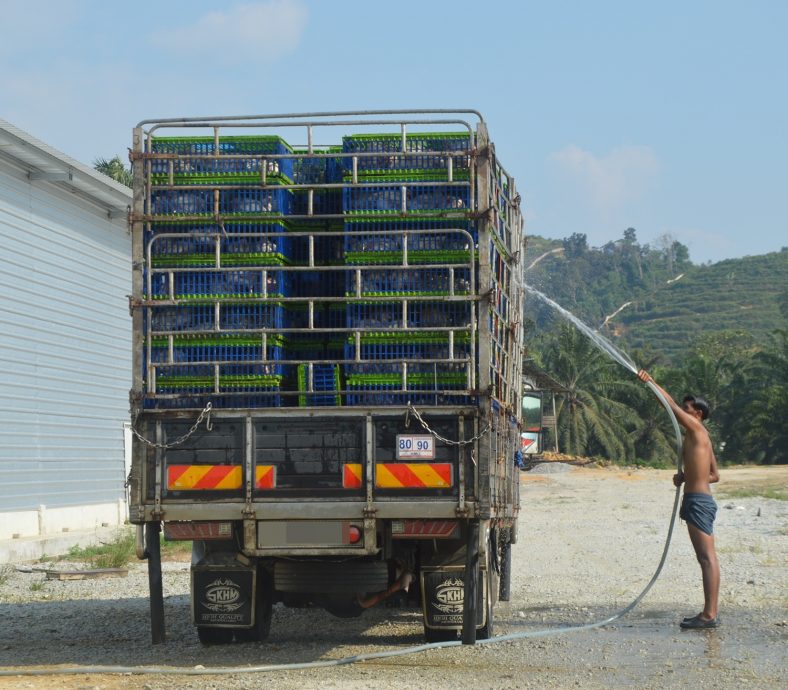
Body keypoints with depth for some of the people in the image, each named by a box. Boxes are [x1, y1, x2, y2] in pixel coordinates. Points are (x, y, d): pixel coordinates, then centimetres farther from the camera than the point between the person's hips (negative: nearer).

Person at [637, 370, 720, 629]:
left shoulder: (696, 428, -6)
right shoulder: (700, 438, 20)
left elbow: (671, 405, -15)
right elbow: (715, 475, 24)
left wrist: (651, 382, -13)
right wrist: (686, 477, 15)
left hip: (698, 501, -10)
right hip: (699, 499, 10)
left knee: (707, 557, -12)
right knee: (706, 558, 10)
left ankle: (709, 615, -15)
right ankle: (709, 613, 12)